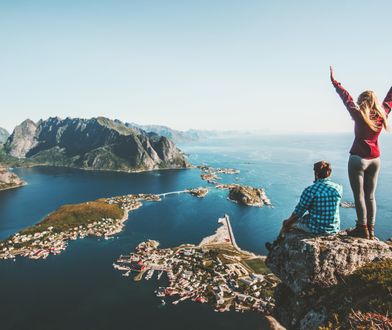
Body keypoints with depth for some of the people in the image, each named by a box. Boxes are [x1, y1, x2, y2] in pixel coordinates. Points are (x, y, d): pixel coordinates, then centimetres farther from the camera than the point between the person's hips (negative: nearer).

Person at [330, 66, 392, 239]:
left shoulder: (359, 116, -12)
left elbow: (347, 98, -11)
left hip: (358, 159, -6)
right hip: (375, 160, 6)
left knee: (359, 196, -1)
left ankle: (362, 229, 1)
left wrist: (334, 81, -6)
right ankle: (370, 230, 15)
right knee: (370, 196, 10)